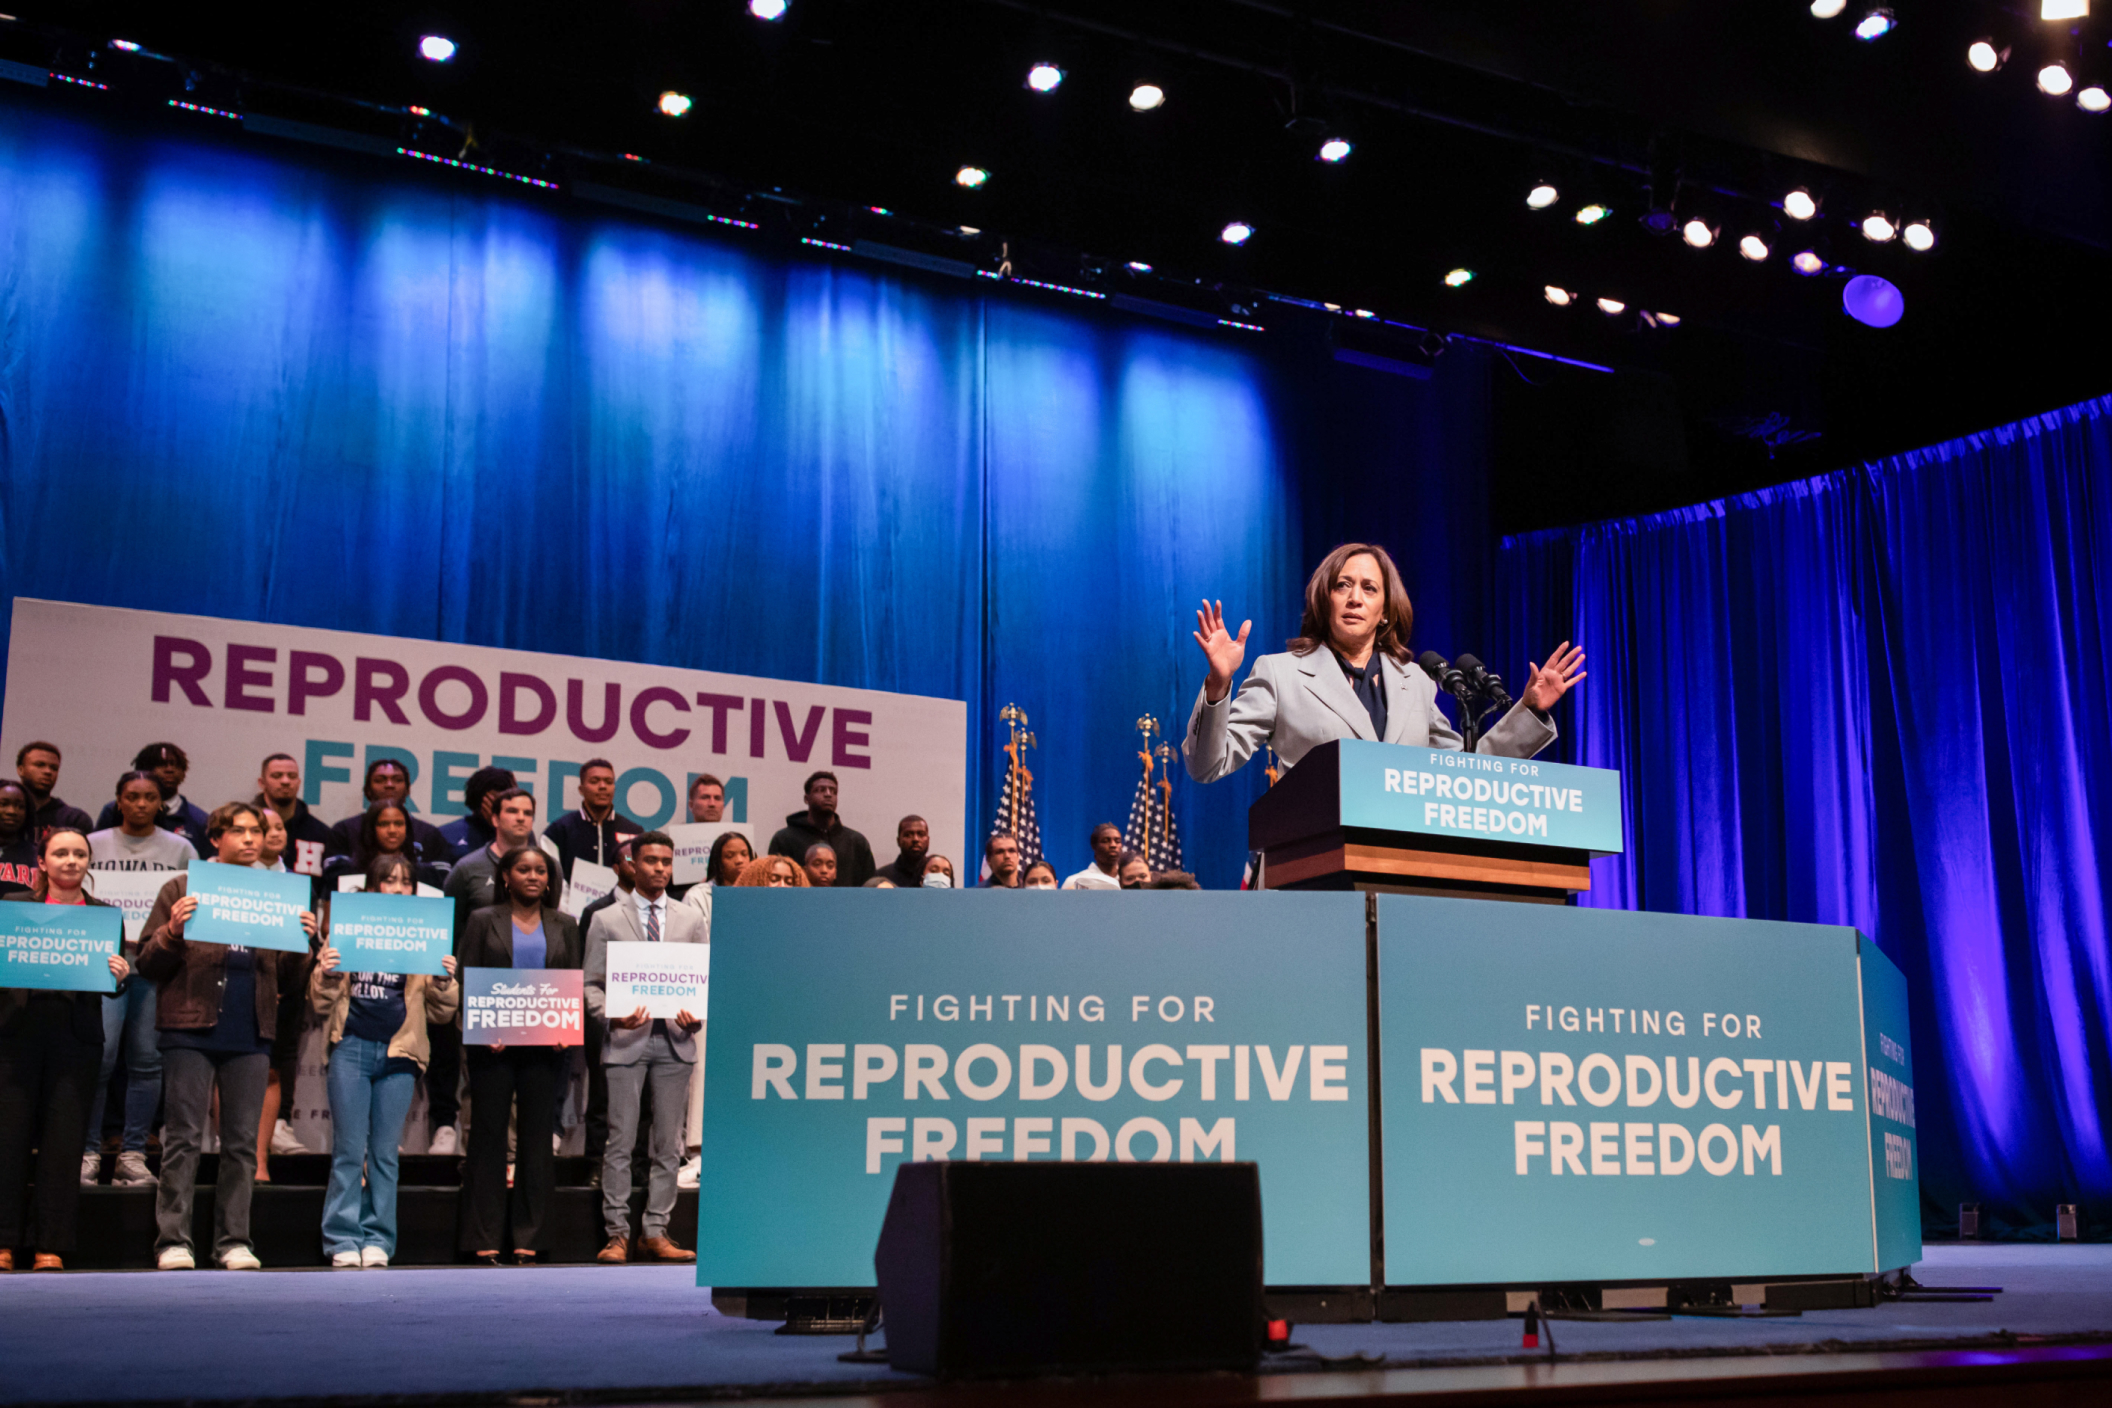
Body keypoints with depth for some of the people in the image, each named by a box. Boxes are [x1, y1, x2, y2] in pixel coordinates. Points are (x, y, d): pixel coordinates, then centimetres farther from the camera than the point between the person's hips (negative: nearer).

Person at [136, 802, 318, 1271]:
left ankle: (234, 1241, 9)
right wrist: (172, 932, -14)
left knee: (242, 1142, 4)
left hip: (251, 1037, 3)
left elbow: (288, 984, 14)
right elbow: (148, 966, 3)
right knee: (184, 1139, -2)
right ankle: (173, 1241, 3)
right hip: (191, 1032, -3)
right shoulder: (183, 890, 7)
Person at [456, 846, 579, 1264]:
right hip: (494, 1046, -2)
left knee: (537, 1139, 3)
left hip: (544, 1046, 2)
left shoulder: (564, 925, 12)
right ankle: (485, 1241, 6)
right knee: (488, 1136, 1)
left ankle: (527, 1240, 9)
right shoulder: (484, 921, 6)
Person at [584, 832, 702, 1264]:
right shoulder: (606, 920, 6)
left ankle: (655, 1233, 11)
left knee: (668, 1144, 4)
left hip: (674, 1040, 2)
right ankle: (617, 1233, 5)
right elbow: (592, 984, 3)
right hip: (626, 1039, -2)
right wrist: (612, 1016, -15)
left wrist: (699, 1016, -6)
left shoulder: (691, 920, 12)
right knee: (620, 1142, -2)